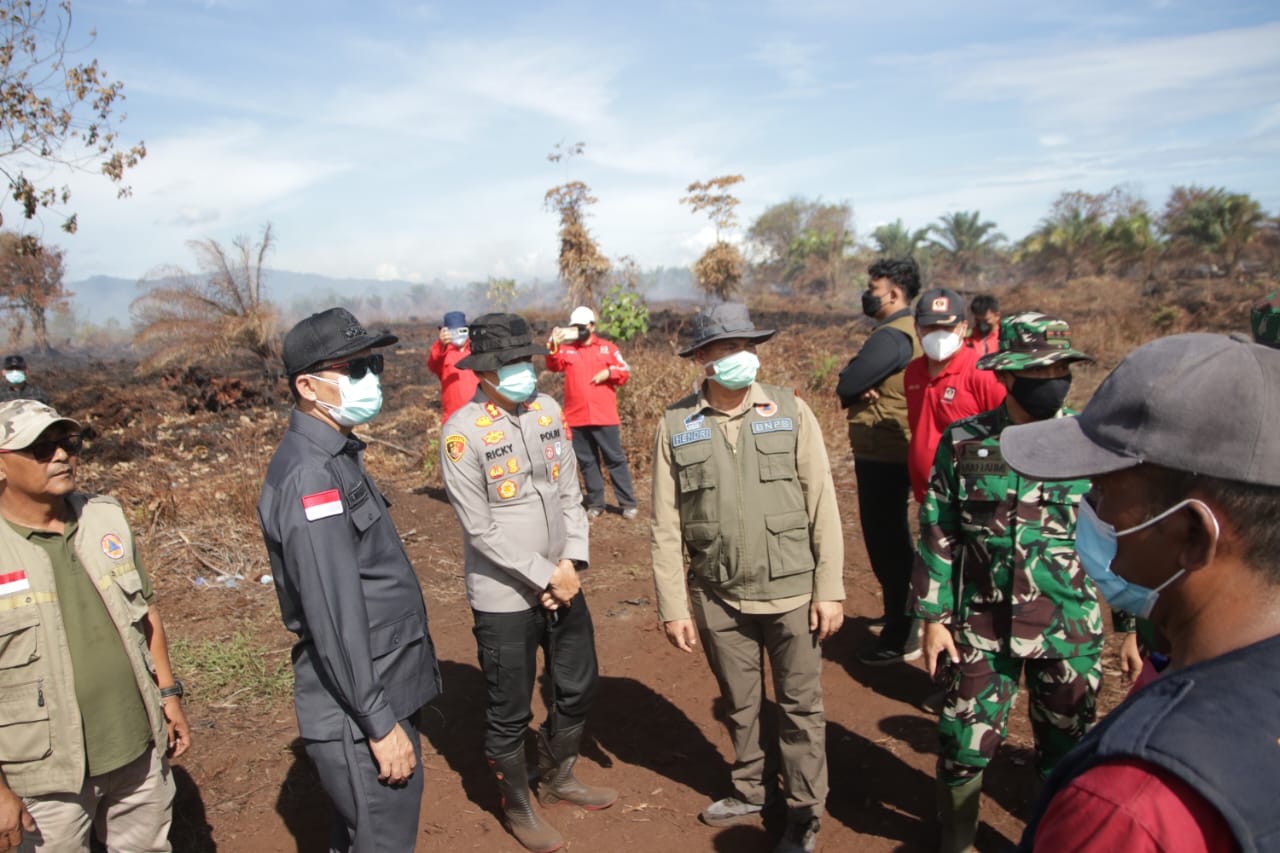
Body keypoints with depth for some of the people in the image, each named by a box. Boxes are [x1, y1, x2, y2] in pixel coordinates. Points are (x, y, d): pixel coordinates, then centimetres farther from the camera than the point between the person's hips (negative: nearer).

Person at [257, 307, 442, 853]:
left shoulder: (335, 455, 9)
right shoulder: (310, 474, -22)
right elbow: (334, 618, -25)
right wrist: (380, 723, -20)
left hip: (385, 690, 9)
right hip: (358, 710, -9)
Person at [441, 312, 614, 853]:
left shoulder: (547, 410, 1)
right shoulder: (463, 433, -17)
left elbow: (570, 491, 4)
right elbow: (480, 528, -18)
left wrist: (572, 561, -7)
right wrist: (544, 576, -15)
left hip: (563, 583, 6)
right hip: (504, 598, -6)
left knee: (579, 689, 21)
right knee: (510, 712, 10)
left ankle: (558, 780, 46)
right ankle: (518, 808, 36)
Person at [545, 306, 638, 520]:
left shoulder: (608, 347, 8)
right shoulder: (566, 349, 8)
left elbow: (625, 372, 6)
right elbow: (554, 365, -11)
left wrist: (609, 372, -13)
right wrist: (553, 346, -28)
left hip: (604, 416, -2)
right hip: (577, 417, 2)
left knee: (615, 459, 1)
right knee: (587, 462, 10)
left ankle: (628, 503, 7)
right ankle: (595, 504, 20)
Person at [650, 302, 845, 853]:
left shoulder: (791, 412, -5)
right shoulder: (675, 426, -4)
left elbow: (823, 507, -4)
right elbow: (666, 527, -2)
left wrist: (830, 589, -5)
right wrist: (673, 607, -2)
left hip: (791, 592, -1)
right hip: (719, 598, 1)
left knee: (800, 706, 12)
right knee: (739, 704, 19)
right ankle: (750, 793, 42)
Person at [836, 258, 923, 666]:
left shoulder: (891, 336, -20)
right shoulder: (908, 332, 14)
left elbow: (845, 386, -20)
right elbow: (851, 385, 11)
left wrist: (856, 387, 0)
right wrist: (863, 389, -10)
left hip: (883, 459, -10)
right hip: (890, 455, 10)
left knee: (887, 545, -1)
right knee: (894, 542, 21)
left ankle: (898, 636, 10)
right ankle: (904, 616, 35)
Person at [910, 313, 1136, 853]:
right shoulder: (963, 442, -6)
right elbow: (938, 536, 0)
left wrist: (1136, 625, 3)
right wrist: (933, 617, -1)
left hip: (1070, 630, 0)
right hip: (981, 627, 0)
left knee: (1065, 752, 15)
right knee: (965, 746, 10)